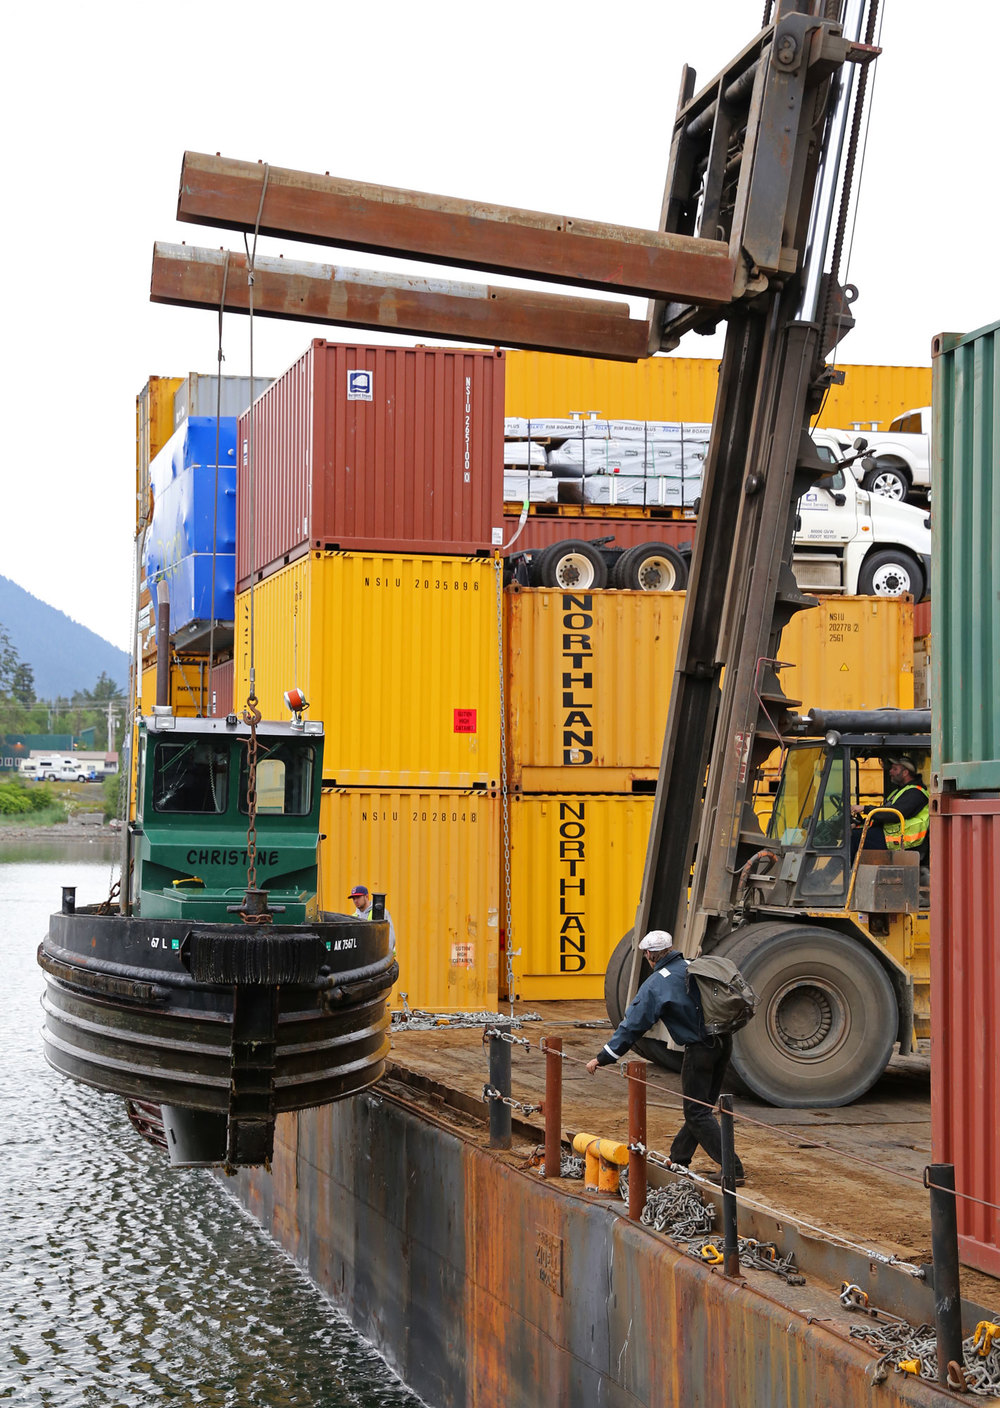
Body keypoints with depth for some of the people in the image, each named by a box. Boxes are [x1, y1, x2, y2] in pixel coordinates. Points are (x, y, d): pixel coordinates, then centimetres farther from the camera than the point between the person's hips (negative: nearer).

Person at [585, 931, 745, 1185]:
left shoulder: (656, 985, -8)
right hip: (723, 1042, 7)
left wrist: (602, 1058, -3)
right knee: (700, 1106, 17)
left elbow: (632, 1025, -8)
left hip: (699, 1049, -7)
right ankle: (678, 1159, 28)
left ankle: (733, 1169, -7)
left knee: (697, 1112, 0)